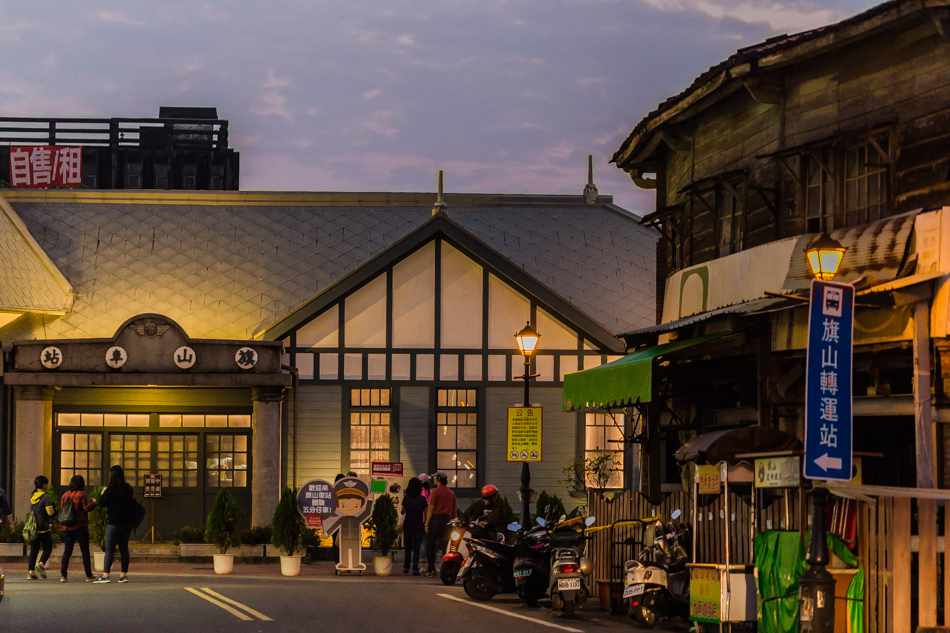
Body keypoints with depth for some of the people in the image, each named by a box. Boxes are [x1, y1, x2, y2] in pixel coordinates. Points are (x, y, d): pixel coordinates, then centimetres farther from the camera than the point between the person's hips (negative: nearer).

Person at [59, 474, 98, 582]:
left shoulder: (65, 495, 8)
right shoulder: (82, 494, -8)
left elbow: (62, 509, 9)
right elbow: (86, 508, -13)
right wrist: (93, 503, 4)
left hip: (67, 527, 4)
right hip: (80, 527, -4)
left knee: (67, 551, 5)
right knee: (85, 551, 5)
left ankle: (63, 575, -6)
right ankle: (88, 575, 9)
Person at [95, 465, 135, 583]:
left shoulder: (111, 489, -12)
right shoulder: (129, 488, 7)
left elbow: (102, 503, -7)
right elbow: (133, 504, 14)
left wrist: (103, 494, 10)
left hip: (114, 523, -6)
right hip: (127, 523, 6)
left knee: (109, 549, -3)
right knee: (124, 548, 10)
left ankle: (105, 575, -6)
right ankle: (124, 575, 9)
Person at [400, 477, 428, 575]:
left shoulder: (406, 498, -3)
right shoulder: (422, 499, -5)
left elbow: (402, 512, 6)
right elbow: (426, 513, -3)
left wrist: (400, 510, 27)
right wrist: (426, 524, 6)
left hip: (407, 525, 1)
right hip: (419, 526, -1)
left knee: (408, 547, 17)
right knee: (416, 548, 3)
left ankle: (406, 567, 17)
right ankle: (415, 568, -5)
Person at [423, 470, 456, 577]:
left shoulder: (436, 491, -7)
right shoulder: (451, 493, 12)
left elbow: (431, 509, -10)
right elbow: (454, 511, 14)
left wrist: (427, 524, -8)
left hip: (436, 519, -5)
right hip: (447, 520, 5)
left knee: (430, 545, 1)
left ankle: (431, 569, -6)